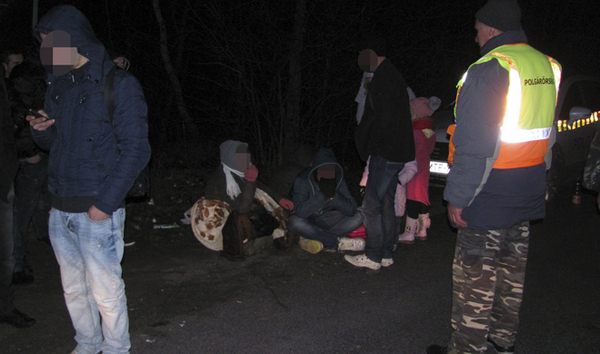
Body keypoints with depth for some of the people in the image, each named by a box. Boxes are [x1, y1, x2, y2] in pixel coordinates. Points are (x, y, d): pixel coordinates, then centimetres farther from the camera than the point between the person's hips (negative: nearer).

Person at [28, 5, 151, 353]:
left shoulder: (119, 84, -10)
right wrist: (41, 129, -2)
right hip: (60, 210, 7)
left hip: (98, 210, -7)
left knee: (105, 291, 2)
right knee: (74, 289, 17)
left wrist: (106, 202, -19)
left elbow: (136, 150, -14)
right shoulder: (58, 85, 12)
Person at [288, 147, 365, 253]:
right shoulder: (303, 181, -22)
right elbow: (300, 211, -33)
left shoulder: (338, 180, -13)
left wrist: (334, 197, -36)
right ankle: (338, 243, -24)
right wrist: (322, 195, -40)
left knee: (358, 217, -17)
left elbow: (351, 210, -19)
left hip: (327, 220, 3)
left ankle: (311, 238, -21)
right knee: (294, 222, -37)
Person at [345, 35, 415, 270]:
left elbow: (383, 119, -21)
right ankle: (386, 254, 22)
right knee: (386, 204, 15)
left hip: (385, 153, -10)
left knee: (371, 206, -3)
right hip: (396, 152, 10)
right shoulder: (393, 75, 19)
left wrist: (366, 146, -8)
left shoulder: (382, 78, -14)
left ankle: (372, 257, 4)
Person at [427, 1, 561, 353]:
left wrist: (457, 196, -15)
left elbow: (474, 144, -20)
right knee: (512, 265, 18)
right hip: (529, 191, 8)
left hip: (492, 191, -8)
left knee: (475, 272, 1)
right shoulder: (547, 66, 8)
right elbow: (545, 133, 15)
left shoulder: (489, 69, -17)